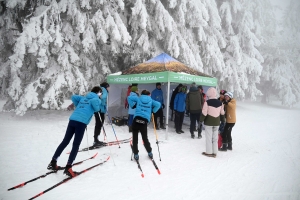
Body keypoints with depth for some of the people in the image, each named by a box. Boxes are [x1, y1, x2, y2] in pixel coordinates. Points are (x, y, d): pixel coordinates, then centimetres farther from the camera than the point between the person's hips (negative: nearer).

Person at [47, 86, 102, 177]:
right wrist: (97, 109, 3)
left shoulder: (84, 98, 28)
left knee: (65, 142, 13)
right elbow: (94, 102, -16)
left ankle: (53, 162, 17)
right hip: (81, 122, -7)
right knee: (76, 145, -5)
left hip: (72, 120, 7)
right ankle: (68, 168, -11)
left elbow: (73, 97, 24)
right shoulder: (97, 99, 7)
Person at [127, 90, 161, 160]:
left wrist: (133, 105, 15)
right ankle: (150, 152, 26)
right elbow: (158, 104, 2)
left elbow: (129, 97, 12)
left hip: (136, 119, 0)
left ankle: (136, 154, 11)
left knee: (135, 138, 8)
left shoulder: (138, 98, 18)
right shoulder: (151, 101, 16)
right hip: (144, 120, 0)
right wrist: (153, 111, 13)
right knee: (145, 138, 15)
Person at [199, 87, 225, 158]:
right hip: (217, 123, 5)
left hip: (208, 123, -5)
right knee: (215, 138, 12)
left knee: (209, 138, 4)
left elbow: (204, 113, -13)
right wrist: (222, 120, 26)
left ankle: (209, 152, 9)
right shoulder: (220, 103, 2)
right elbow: (222, 113, 11)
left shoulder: (207, 102, -14)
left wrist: (201, 120, -2)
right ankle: (215, 152, 17)